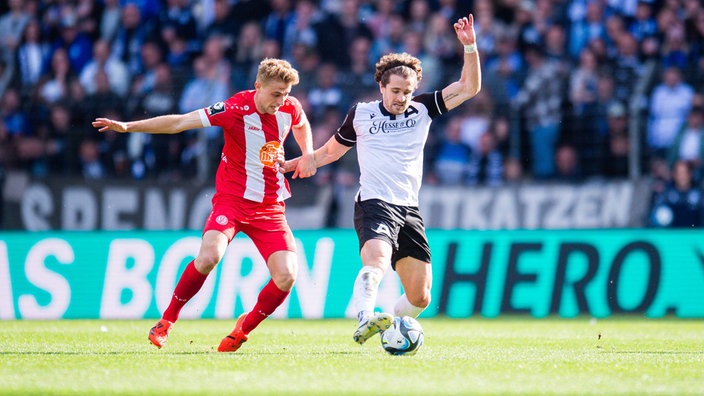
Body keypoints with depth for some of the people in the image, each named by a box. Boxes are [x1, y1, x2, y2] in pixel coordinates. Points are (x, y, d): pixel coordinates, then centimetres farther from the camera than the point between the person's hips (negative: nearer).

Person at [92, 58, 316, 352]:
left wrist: (307, 156, 10)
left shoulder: (291, 108, -1)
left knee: (286, 276, -12)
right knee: (209, 255, -29)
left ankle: (244, 328, 14)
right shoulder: (236, 108, -16)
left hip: (270, 206, 4)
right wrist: (128, 126, -23)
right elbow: (180, 122, -17)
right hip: (232, 198, -4)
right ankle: (167, 319, -7)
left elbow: (302, 124, 27)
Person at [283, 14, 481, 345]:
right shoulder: (360, 114, 9)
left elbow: (469, 87, 9)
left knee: (420, 298, 1)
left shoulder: (422, 109, 12)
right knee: (377, 261, -35)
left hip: (409, 209, 4)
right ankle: (365, 321, -54)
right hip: (374, 204, -4)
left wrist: (470, 47, -3)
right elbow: (330, 151, 26)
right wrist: (294, 163, 18)